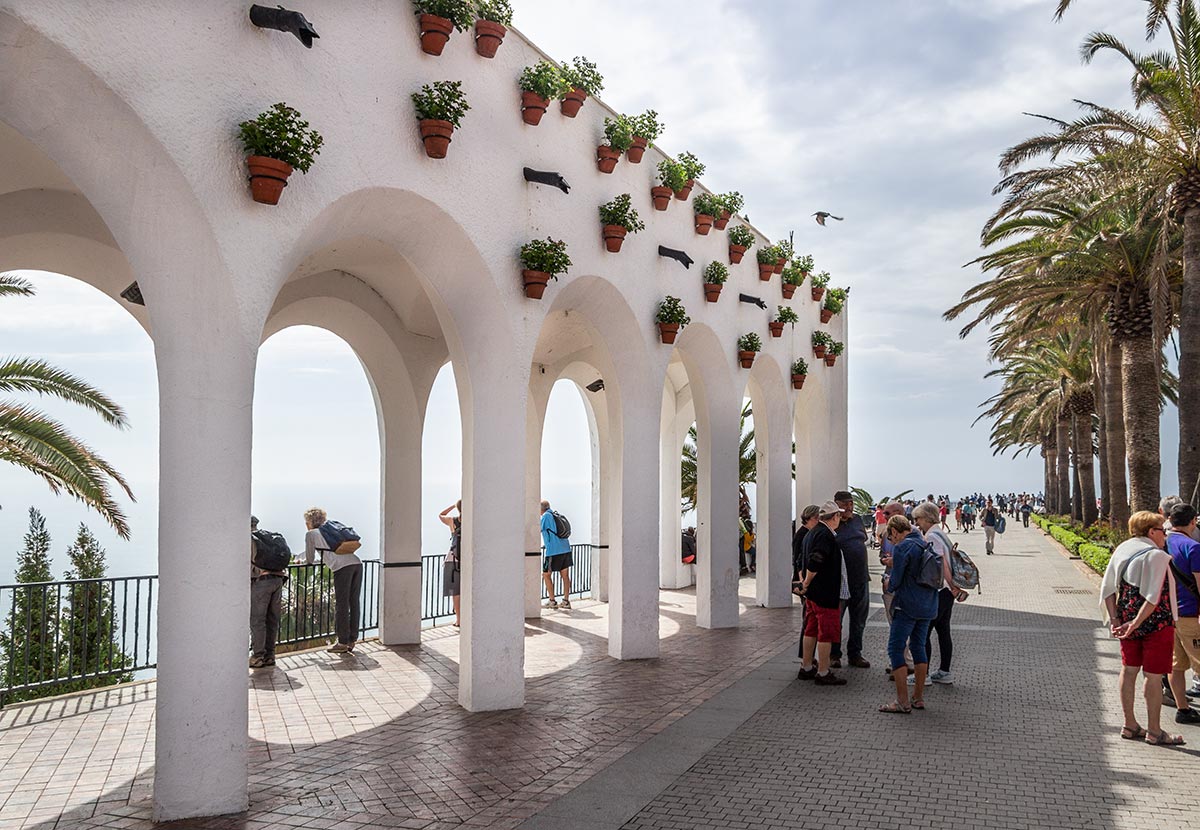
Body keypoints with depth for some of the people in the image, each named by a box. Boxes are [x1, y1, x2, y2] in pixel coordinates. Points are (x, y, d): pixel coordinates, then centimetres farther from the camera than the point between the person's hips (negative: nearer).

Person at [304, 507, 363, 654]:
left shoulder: (311, 534, 14)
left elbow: (310, 560, 20)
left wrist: (302, 561, 39)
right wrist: (324, 558, 50)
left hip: (342, 567, -7)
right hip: (357, 563, 7)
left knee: (341, 605, 0)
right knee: (354, 604, 10)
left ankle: (342, 643, 3)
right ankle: (352, 640, 17)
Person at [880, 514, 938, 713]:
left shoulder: (902, 547, -14)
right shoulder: (926, 545, 10)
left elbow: (895, 582, -13)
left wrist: (889, 584, 9)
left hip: (908, 606, -8)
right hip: (928, 605, 8)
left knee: (895, 649, -3)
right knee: (919, 648, 17)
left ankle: (903, 702, -4)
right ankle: (919, 697, 22)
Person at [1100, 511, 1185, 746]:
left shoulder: (1121, 550, 6)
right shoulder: (1157, 556, -15)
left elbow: (1107, 590, 4)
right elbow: (1153, 597, -23)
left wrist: (1115, 620, 1)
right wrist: (1135, 623, -22)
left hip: (1127, 620, 7)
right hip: (1157, 622, -7)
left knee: (1129, 670, 13)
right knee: (1153, 675, 1)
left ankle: (1130, 725, 21)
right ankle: (1154, 731, 9)